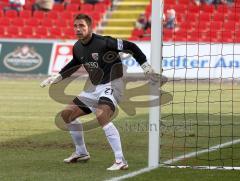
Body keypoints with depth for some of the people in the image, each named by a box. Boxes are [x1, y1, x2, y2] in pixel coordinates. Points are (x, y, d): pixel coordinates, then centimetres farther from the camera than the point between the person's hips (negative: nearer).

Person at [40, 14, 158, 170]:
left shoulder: (103, 42, -20)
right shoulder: (77, 48, 3)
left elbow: (130, 47, -15)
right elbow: (75, 64, 27)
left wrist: (146, 68, -16)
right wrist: (57, 78, 26)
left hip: (112, 85, -9)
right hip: (95, 88, 9)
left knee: (101, 116, -34)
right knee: (67, 113, 11)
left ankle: (121, 161, -35)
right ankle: (81, 152, 29)